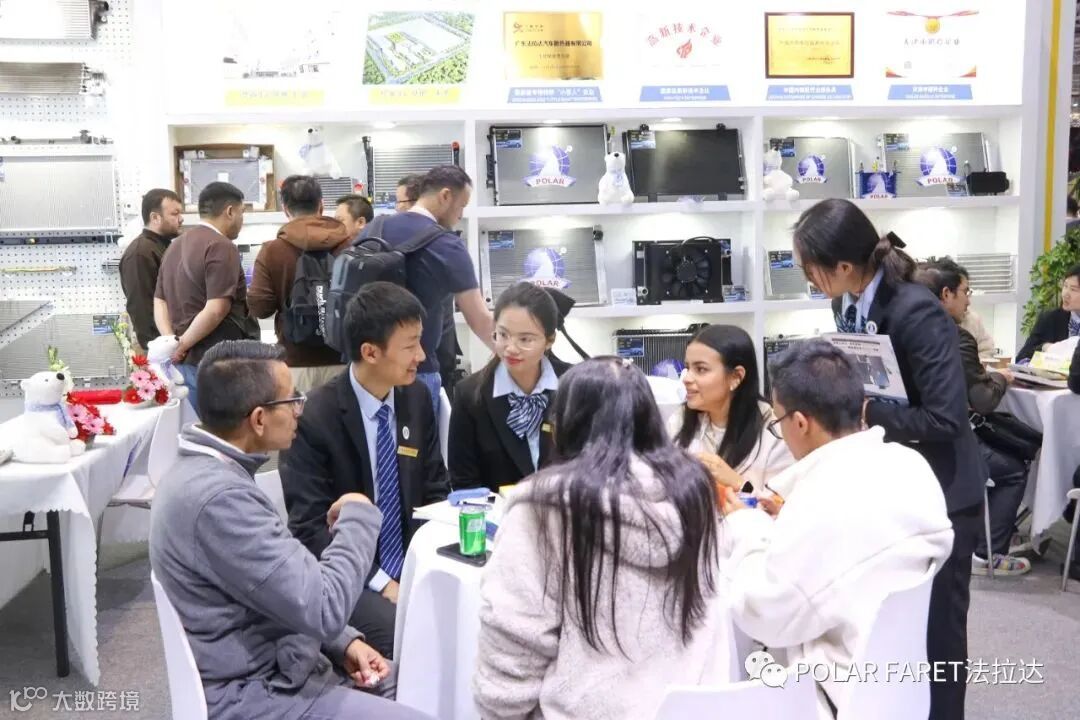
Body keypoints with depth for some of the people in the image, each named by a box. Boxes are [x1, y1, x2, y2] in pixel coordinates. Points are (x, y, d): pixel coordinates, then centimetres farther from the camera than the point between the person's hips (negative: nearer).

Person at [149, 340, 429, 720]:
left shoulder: (208, 472, 5)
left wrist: (344, 642, 2)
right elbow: (322, 609, -27)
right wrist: (358, 518, -13)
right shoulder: (218, 497, -29)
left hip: (272, 664, 10)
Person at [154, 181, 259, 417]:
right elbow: (216, 309, -22)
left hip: (187, 361, 9)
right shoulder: (221, 247, -13)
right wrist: (182, 345, -11)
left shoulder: (176, 246, 16)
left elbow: (160, 302, 13)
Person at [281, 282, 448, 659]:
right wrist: (382, 584, -21)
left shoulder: (417, 399, 3)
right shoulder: (314, 417, -15)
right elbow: (310, 528, -15)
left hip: (413, 568, 6)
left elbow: (434, 492, 10)